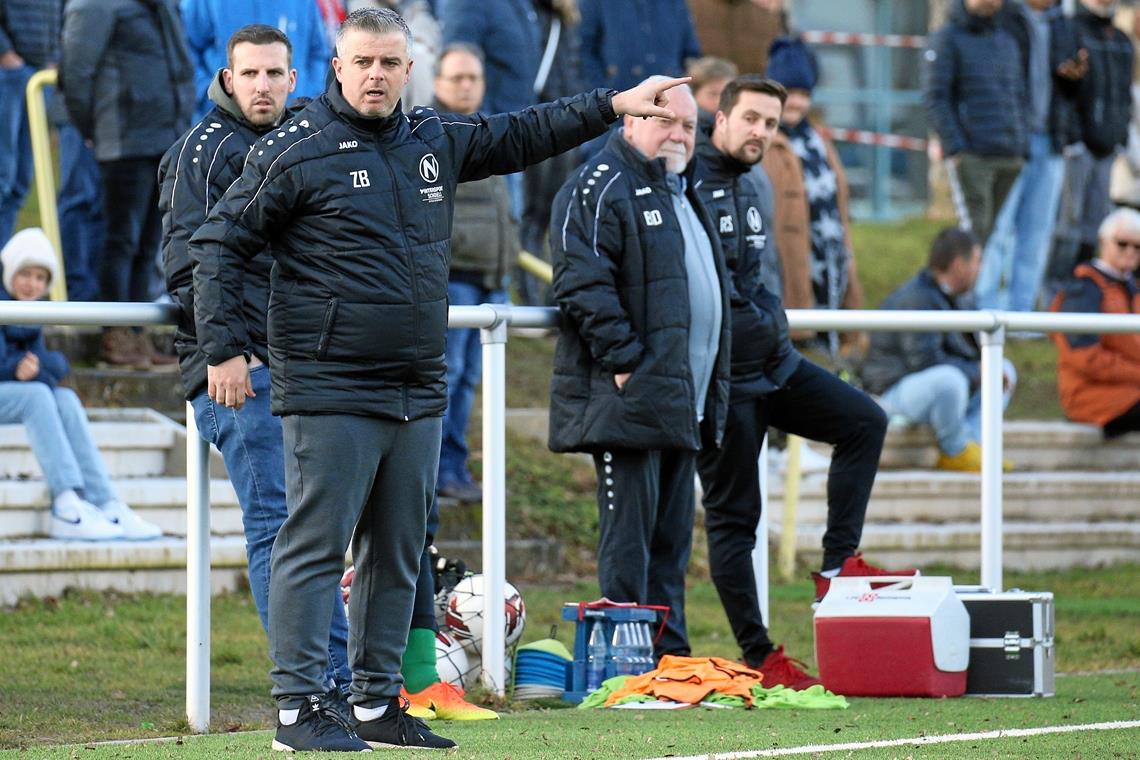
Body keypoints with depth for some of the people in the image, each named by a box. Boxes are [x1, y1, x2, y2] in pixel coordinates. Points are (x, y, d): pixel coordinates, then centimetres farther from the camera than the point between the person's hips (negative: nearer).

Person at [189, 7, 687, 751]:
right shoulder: (295, 152, -6)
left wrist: (614, 105, 22)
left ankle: (378, 702, 18)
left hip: (418, 394, 7)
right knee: (314, 548, -7)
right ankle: (298, 706, -5)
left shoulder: (436, 141, 12)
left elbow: (521, 136, 25)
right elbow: (220, 244, -4)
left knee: (399, 556, 10)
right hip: (328, 391, -7)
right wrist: (225, 349, -10)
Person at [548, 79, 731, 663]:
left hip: (682, 404, 9)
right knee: (629, 538, -8)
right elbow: (582, 285, -18)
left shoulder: (683, 194, 22)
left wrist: (711, 389, 23)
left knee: (671, 538, 12)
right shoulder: (599, 189, -8)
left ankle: (671, 656, 16)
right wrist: (625, 360, -22)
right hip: (630, 398, -9)